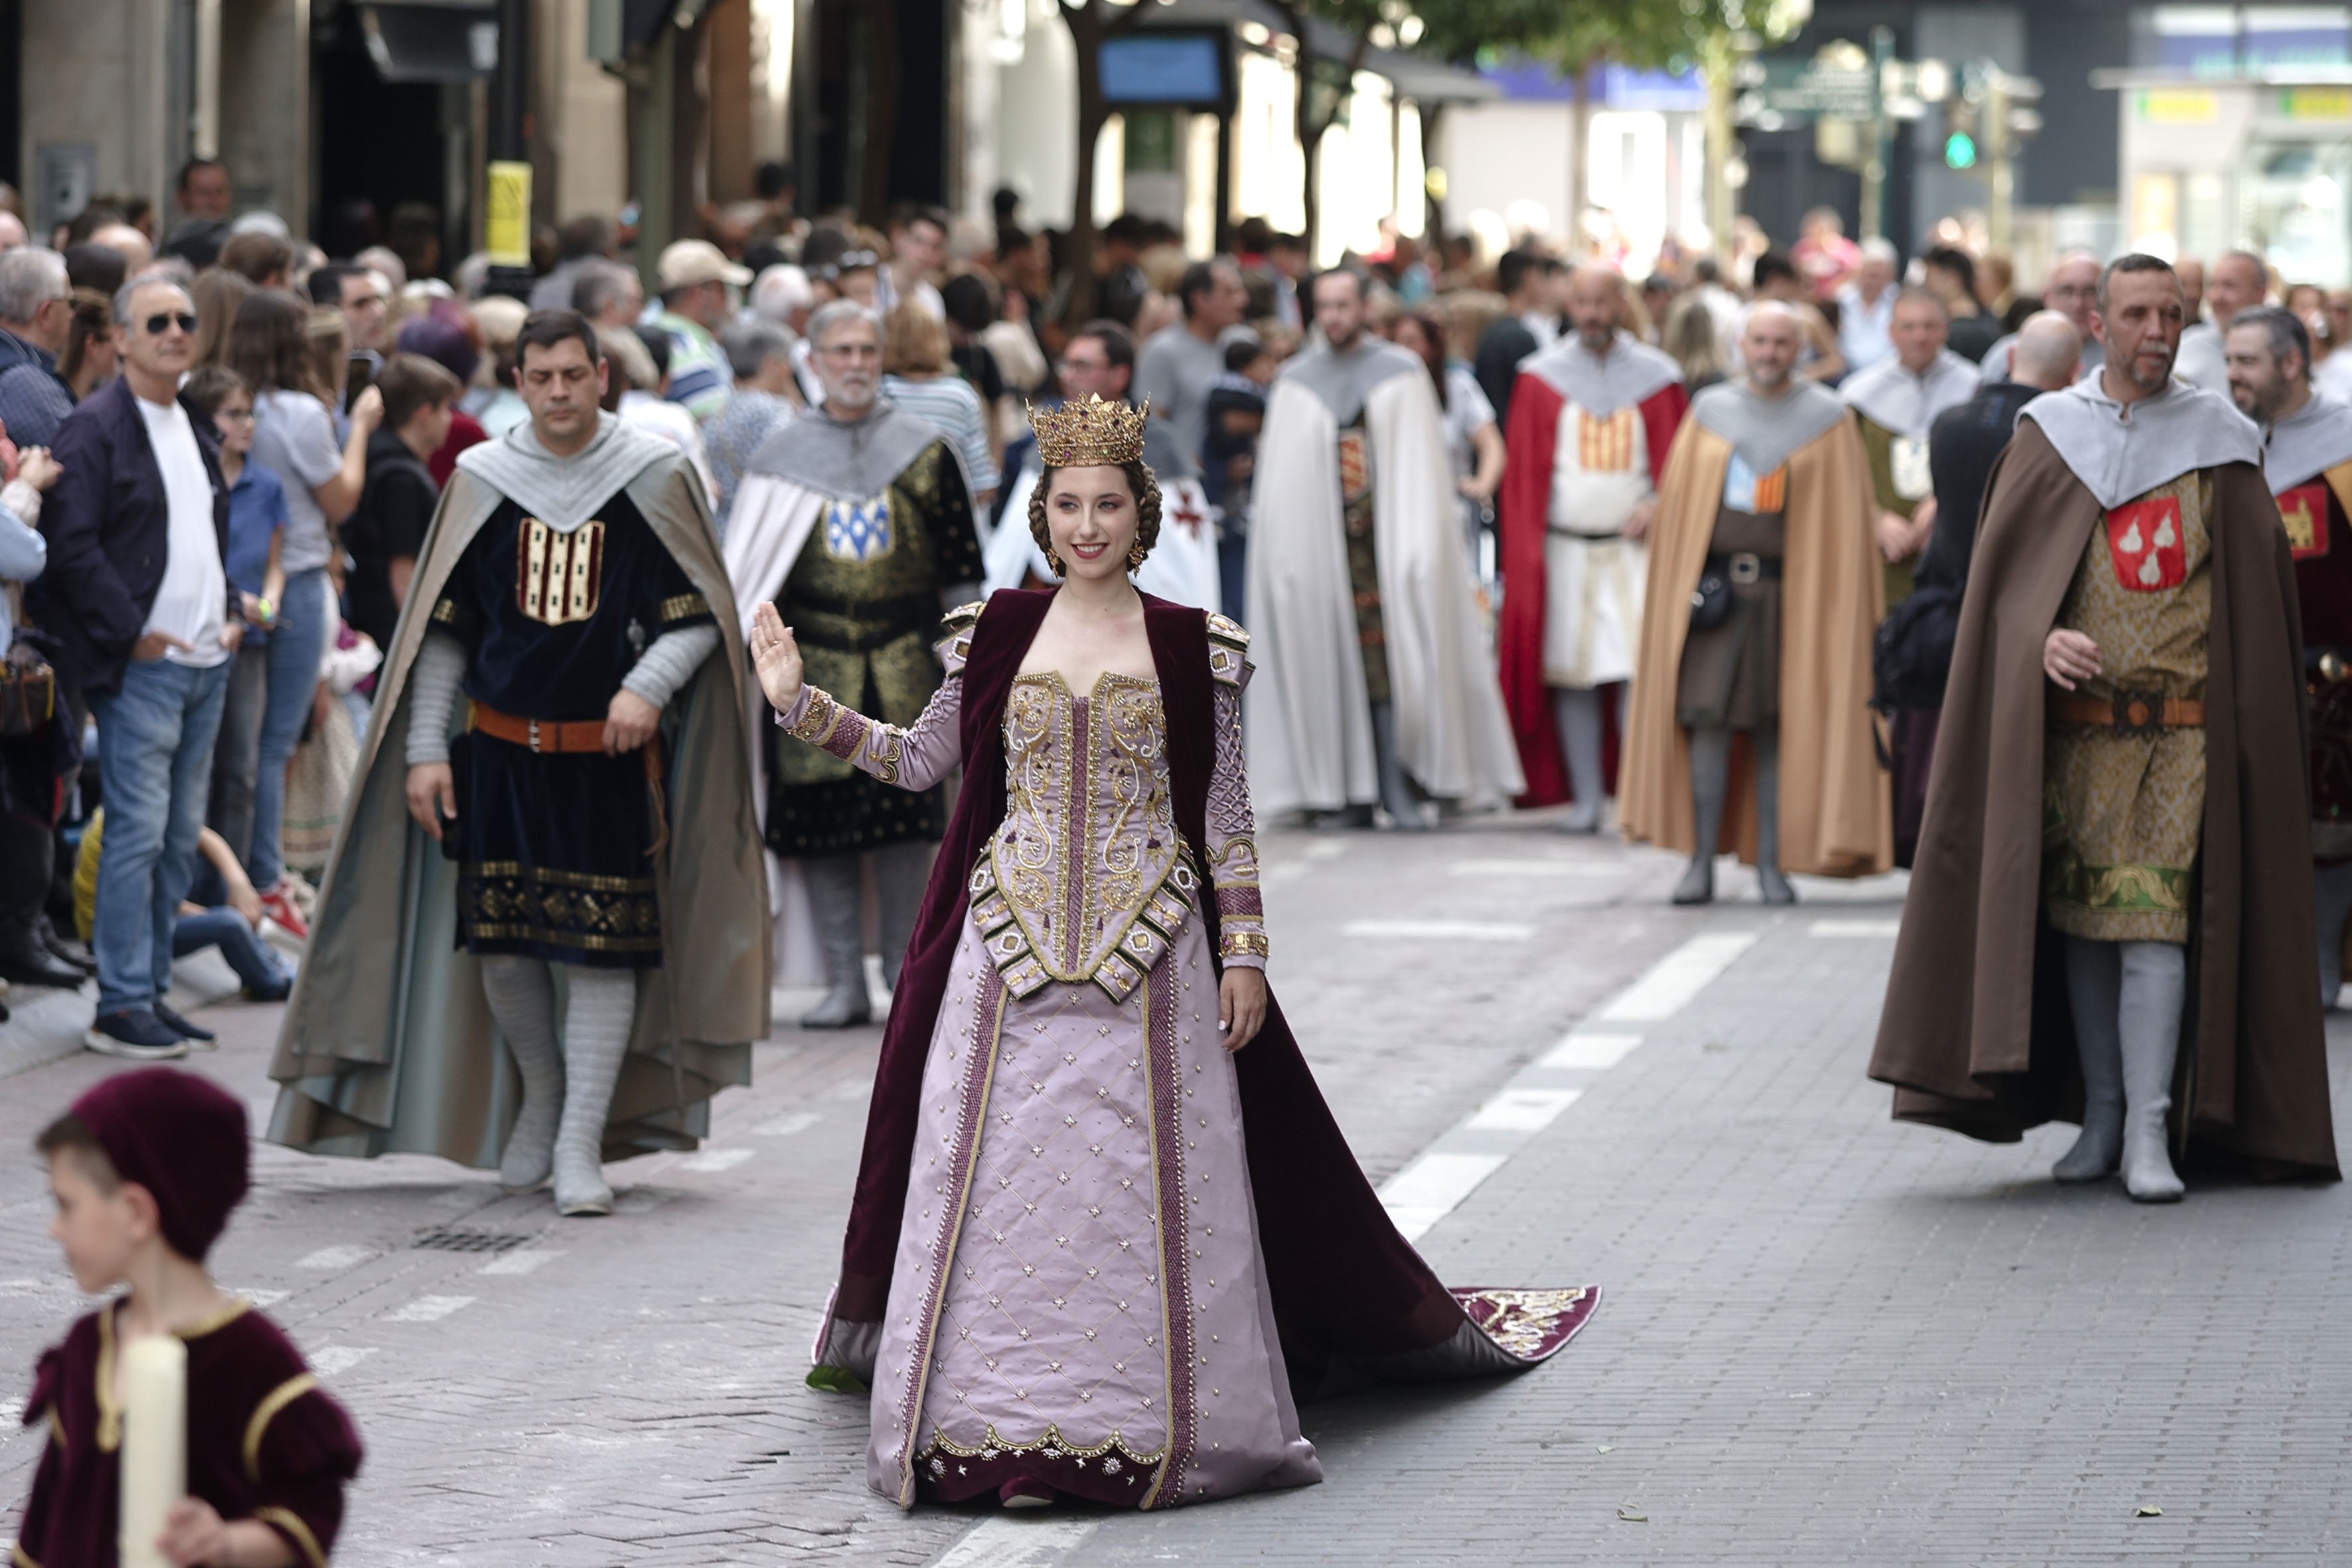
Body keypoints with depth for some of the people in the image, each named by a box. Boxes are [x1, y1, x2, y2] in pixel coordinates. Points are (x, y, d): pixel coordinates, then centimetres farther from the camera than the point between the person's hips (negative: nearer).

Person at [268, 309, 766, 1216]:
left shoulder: (652, 479, -1)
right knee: (500, 940, 5)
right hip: (500, 755, 2)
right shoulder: (482, 481, 4)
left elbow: (697, 619, 3)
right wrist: (424, 749, 3)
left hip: (611, 758, -2)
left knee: (604, 949, -5)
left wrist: (649, 684, -16)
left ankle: (581, 1142, 2)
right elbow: (443, 629, 9)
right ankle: (542, 1096, 29)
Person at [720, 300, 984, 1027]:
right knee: (821, 817, -2)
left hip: (903, 664, 0)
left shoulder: (924, 449, 7)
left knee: (903, 816, -2)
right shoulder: (782, 456, 8)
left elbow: (960, 565, 10)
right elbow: (749, 571, 11)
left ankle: (908, 974, 8)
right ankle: (843, 982, 4)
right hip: (813, 661, 0)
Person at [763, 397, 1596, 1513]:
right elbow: (922, 761, 12)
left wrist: (1244, 952, -1)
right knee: (1005, 1177, -1)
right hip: (1011, 948, 1)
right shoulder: (994, 635, 6)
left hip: (1150, 953, -1)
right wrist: (804, 704, 4)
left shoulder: (1193, 647, 1)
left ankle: (1145, 1422, 5)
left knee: (1149, 1185, -3)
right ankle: (1010, 1424, 5)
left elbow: (1226, 814, 3)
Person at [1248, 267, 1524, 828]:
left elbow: (1421, 466, 3)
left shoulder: (1402, 375, 7)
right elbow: (1278, 475, 12)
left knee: (1395, 667, -8)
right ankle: (1352, 795, 1)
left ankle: (1401, 789, -7)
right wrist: (1283, 551, 2)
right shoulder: (1295, 382, 13)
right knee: (1337, 669, -2)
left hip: (1386, 541, -2)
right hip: (1320, 545, 2)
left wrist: (1419, 546, -7)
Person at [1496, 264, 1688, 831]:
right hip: (1563, 546, 1)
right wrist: (1524, 557, 0)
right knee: (1572, 676, 2)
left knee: (1640, 674, -11)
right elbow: (1523, 474, 7)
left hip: (1634, 545, -1)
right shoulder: (1542, 379, 6)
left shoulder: (1657, 378, 4)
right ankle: (1586, 799, 9)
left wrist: (1659, 503, -12)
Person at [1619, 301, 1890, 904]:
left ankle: (1770, 863, 8)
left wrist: (1836, 599, -4)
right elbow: (1675, 501, 11)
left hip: (1790, 591, -1)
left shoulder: (1826, 419, 3)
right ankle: (1702, 861, -1)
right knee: (1707, 719, -5)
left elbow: (1847, 517, 3)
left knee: (1779, 729, 2)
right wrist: (1676, 583, 4)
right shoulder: (1711, 412, 9)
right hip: (1713, 586, 1)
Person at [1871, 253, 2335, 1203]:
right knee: (2080, 920, 5)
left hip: (2180, 728, -2)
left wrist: (2248, 723, -1)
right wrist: (2041, 638, -16)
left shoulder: (2218, 443, 4)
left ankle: (2150, 1136, -11)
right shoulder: (2051, 436, 7)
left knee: (2154, 923, -11)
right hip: (2070, 728, 2)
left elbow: (2256, 587, 5)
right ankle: (2101, 1116, 17)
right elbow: (2000, 570, 4)